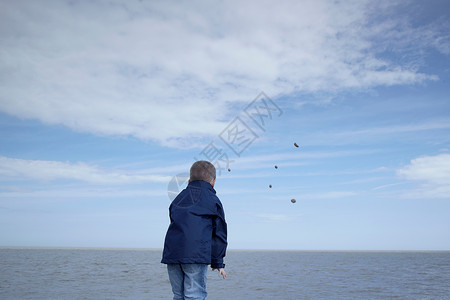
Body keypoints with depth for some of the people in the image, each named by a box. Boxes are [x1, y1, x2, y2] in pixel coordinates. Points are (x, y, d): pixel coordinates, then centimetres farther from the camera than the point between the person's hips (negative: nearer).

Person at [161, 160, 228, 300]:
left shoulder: (178, 199, 24)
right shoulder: (213, 201, 10)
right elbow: (219, 234, 9)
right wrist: (218, 263, 15)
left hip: (171, 253, 5)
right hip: (196, 255, -5)